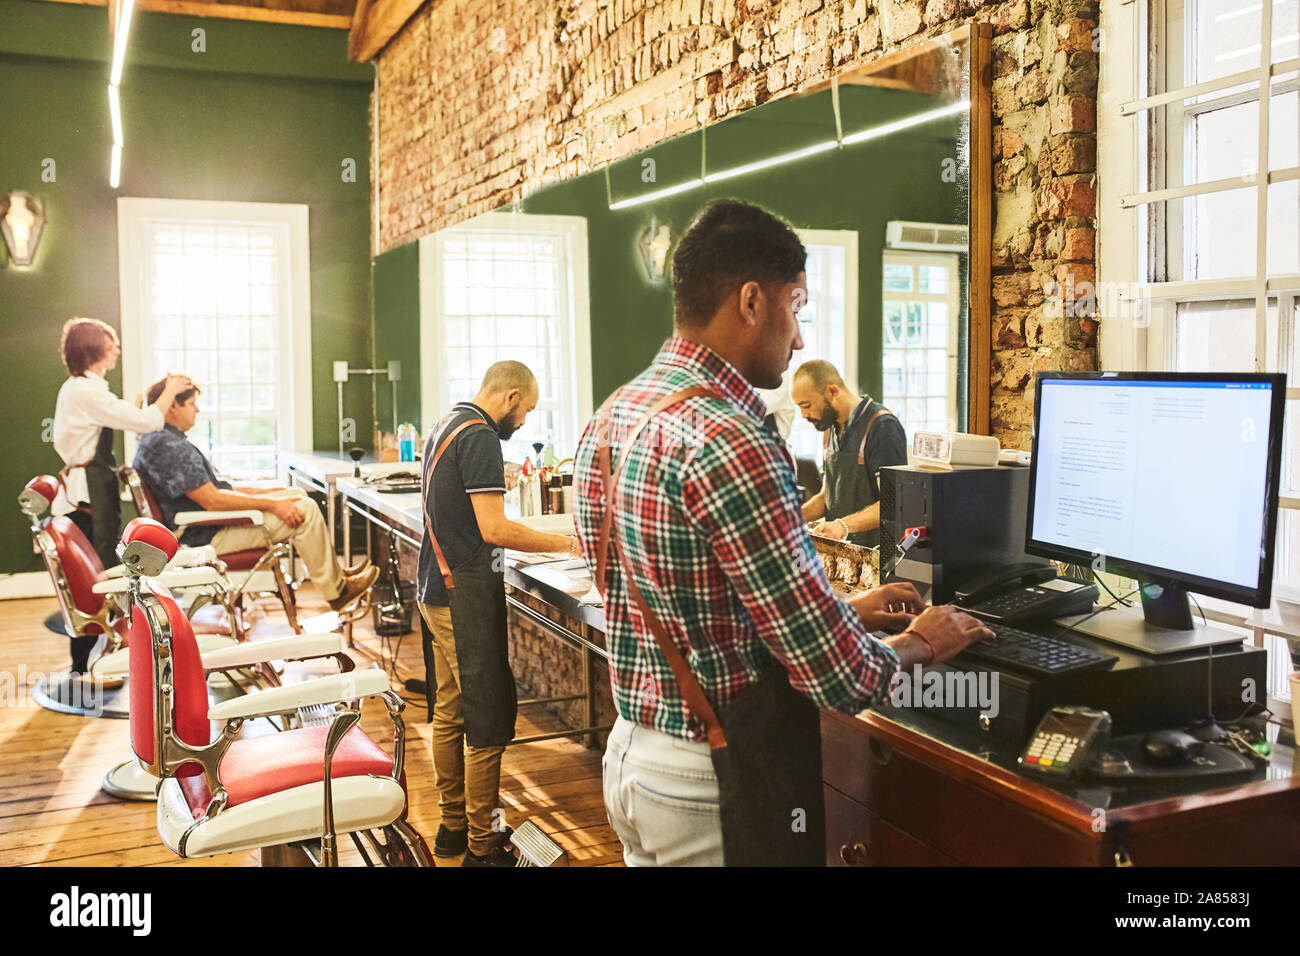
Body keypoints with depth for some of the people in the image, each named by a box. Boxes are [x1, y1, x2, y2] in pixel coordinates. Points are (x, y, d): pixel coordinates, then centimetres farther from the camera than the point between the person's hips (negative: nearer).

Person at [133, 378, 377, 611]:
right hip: (207, 537, -11)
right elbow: (212, 500, -26)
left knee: (296, 495, 14)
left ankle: (333, 571, 15)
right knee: (304, 509, -15)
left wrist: (263, 491, 14)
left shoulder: (154, 440, 14)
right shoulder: (170, 446, -22)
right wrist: (271, 504, -19)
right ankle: (336, 590, -6)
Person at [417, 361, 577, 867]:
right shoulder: (480, 438, -17)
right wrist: (564, 543, -13)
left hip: (438, 591, 10)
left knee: (450, 713, 16)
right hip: (466, 596, -10)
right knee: (489, 720, -4)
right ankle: (482, 846, 3)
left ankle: (453, 825, 26)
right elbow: (494, 529, -23)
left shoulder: (446, 425, 14)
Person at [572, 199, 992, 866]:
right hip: (718, 785, -8)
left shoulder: (610, 418, 3)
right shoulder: (729, 442, -25)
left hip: (630, 753, 8)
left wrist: (843, 610, 13)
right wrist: (916, 643, -2)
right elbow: (840, 677, -23)